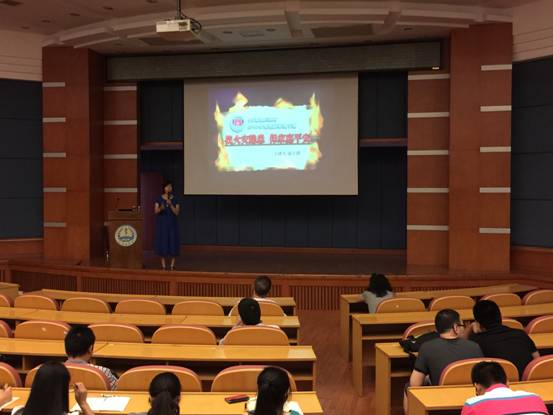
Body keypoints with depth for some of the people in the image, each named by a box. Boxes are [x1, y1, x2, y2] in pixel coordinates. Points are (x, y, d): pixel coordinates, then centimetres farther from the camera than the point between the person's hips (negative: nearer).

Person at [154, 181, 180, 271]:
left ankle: (172, 265, 4)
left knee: (173, 241, -3)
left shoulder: (175, 199, 1)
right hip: (161, 223, 0)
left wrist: (170, 204, -19)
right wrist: (161, 208, -27)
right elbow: (156, 211, -5)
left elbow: (177, 212, -5)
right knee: (162, 241, -2)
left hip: (172, 223, 0)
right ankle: (163, 265, 5)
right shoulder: (159, 199, 1)